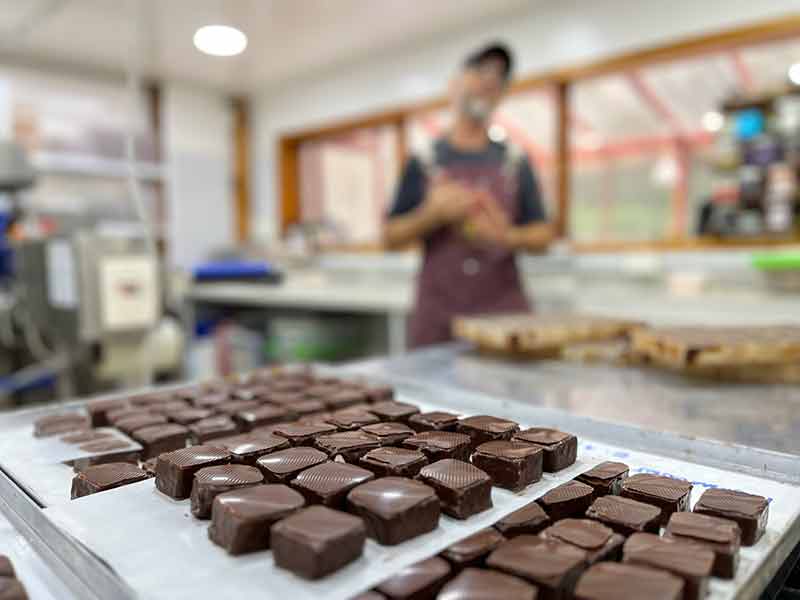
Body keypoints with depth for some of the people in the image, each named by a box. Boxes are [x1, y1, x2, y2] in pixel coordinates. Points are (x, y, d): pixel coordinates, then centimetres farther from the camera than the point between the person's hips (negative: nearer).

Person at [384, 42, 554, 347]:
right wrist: (432, 213, -14)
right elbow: (391, 237, 4)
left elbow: (542, 235, 8)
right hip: (437, 316, -1)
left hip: (506, 312, 1)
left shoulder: (516, 162, 7)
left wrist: (508, 236, -13)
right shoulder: (423, 162, 4)